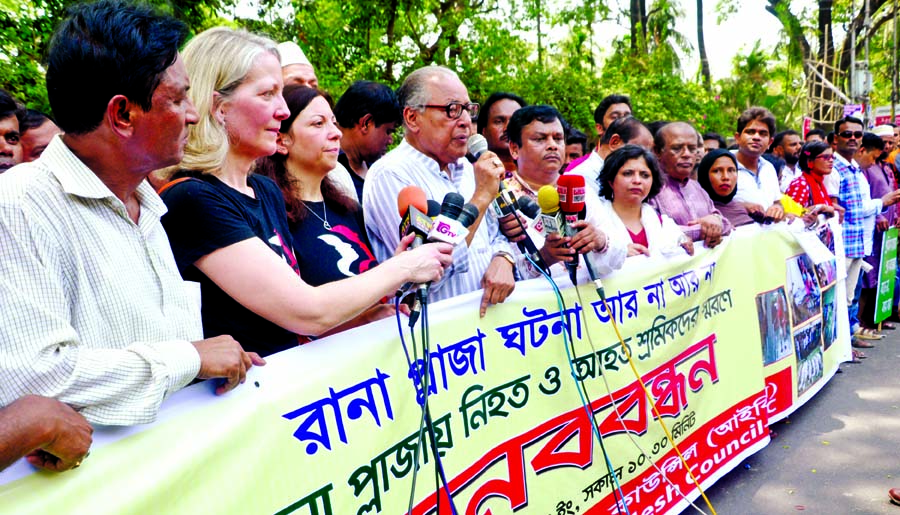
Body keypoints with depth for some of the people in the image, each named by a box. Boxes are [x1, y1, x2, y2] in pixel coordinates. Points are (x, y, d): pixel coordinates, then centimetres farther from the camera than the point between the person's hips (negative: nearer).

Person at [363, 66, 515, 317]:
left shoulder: (465, 168, 14)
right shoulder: (390, 175, -11)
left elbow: (496, 235, 18)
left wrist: (503, 260, -4)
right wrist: (481, 196, -14)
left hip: (488, 314, 7)